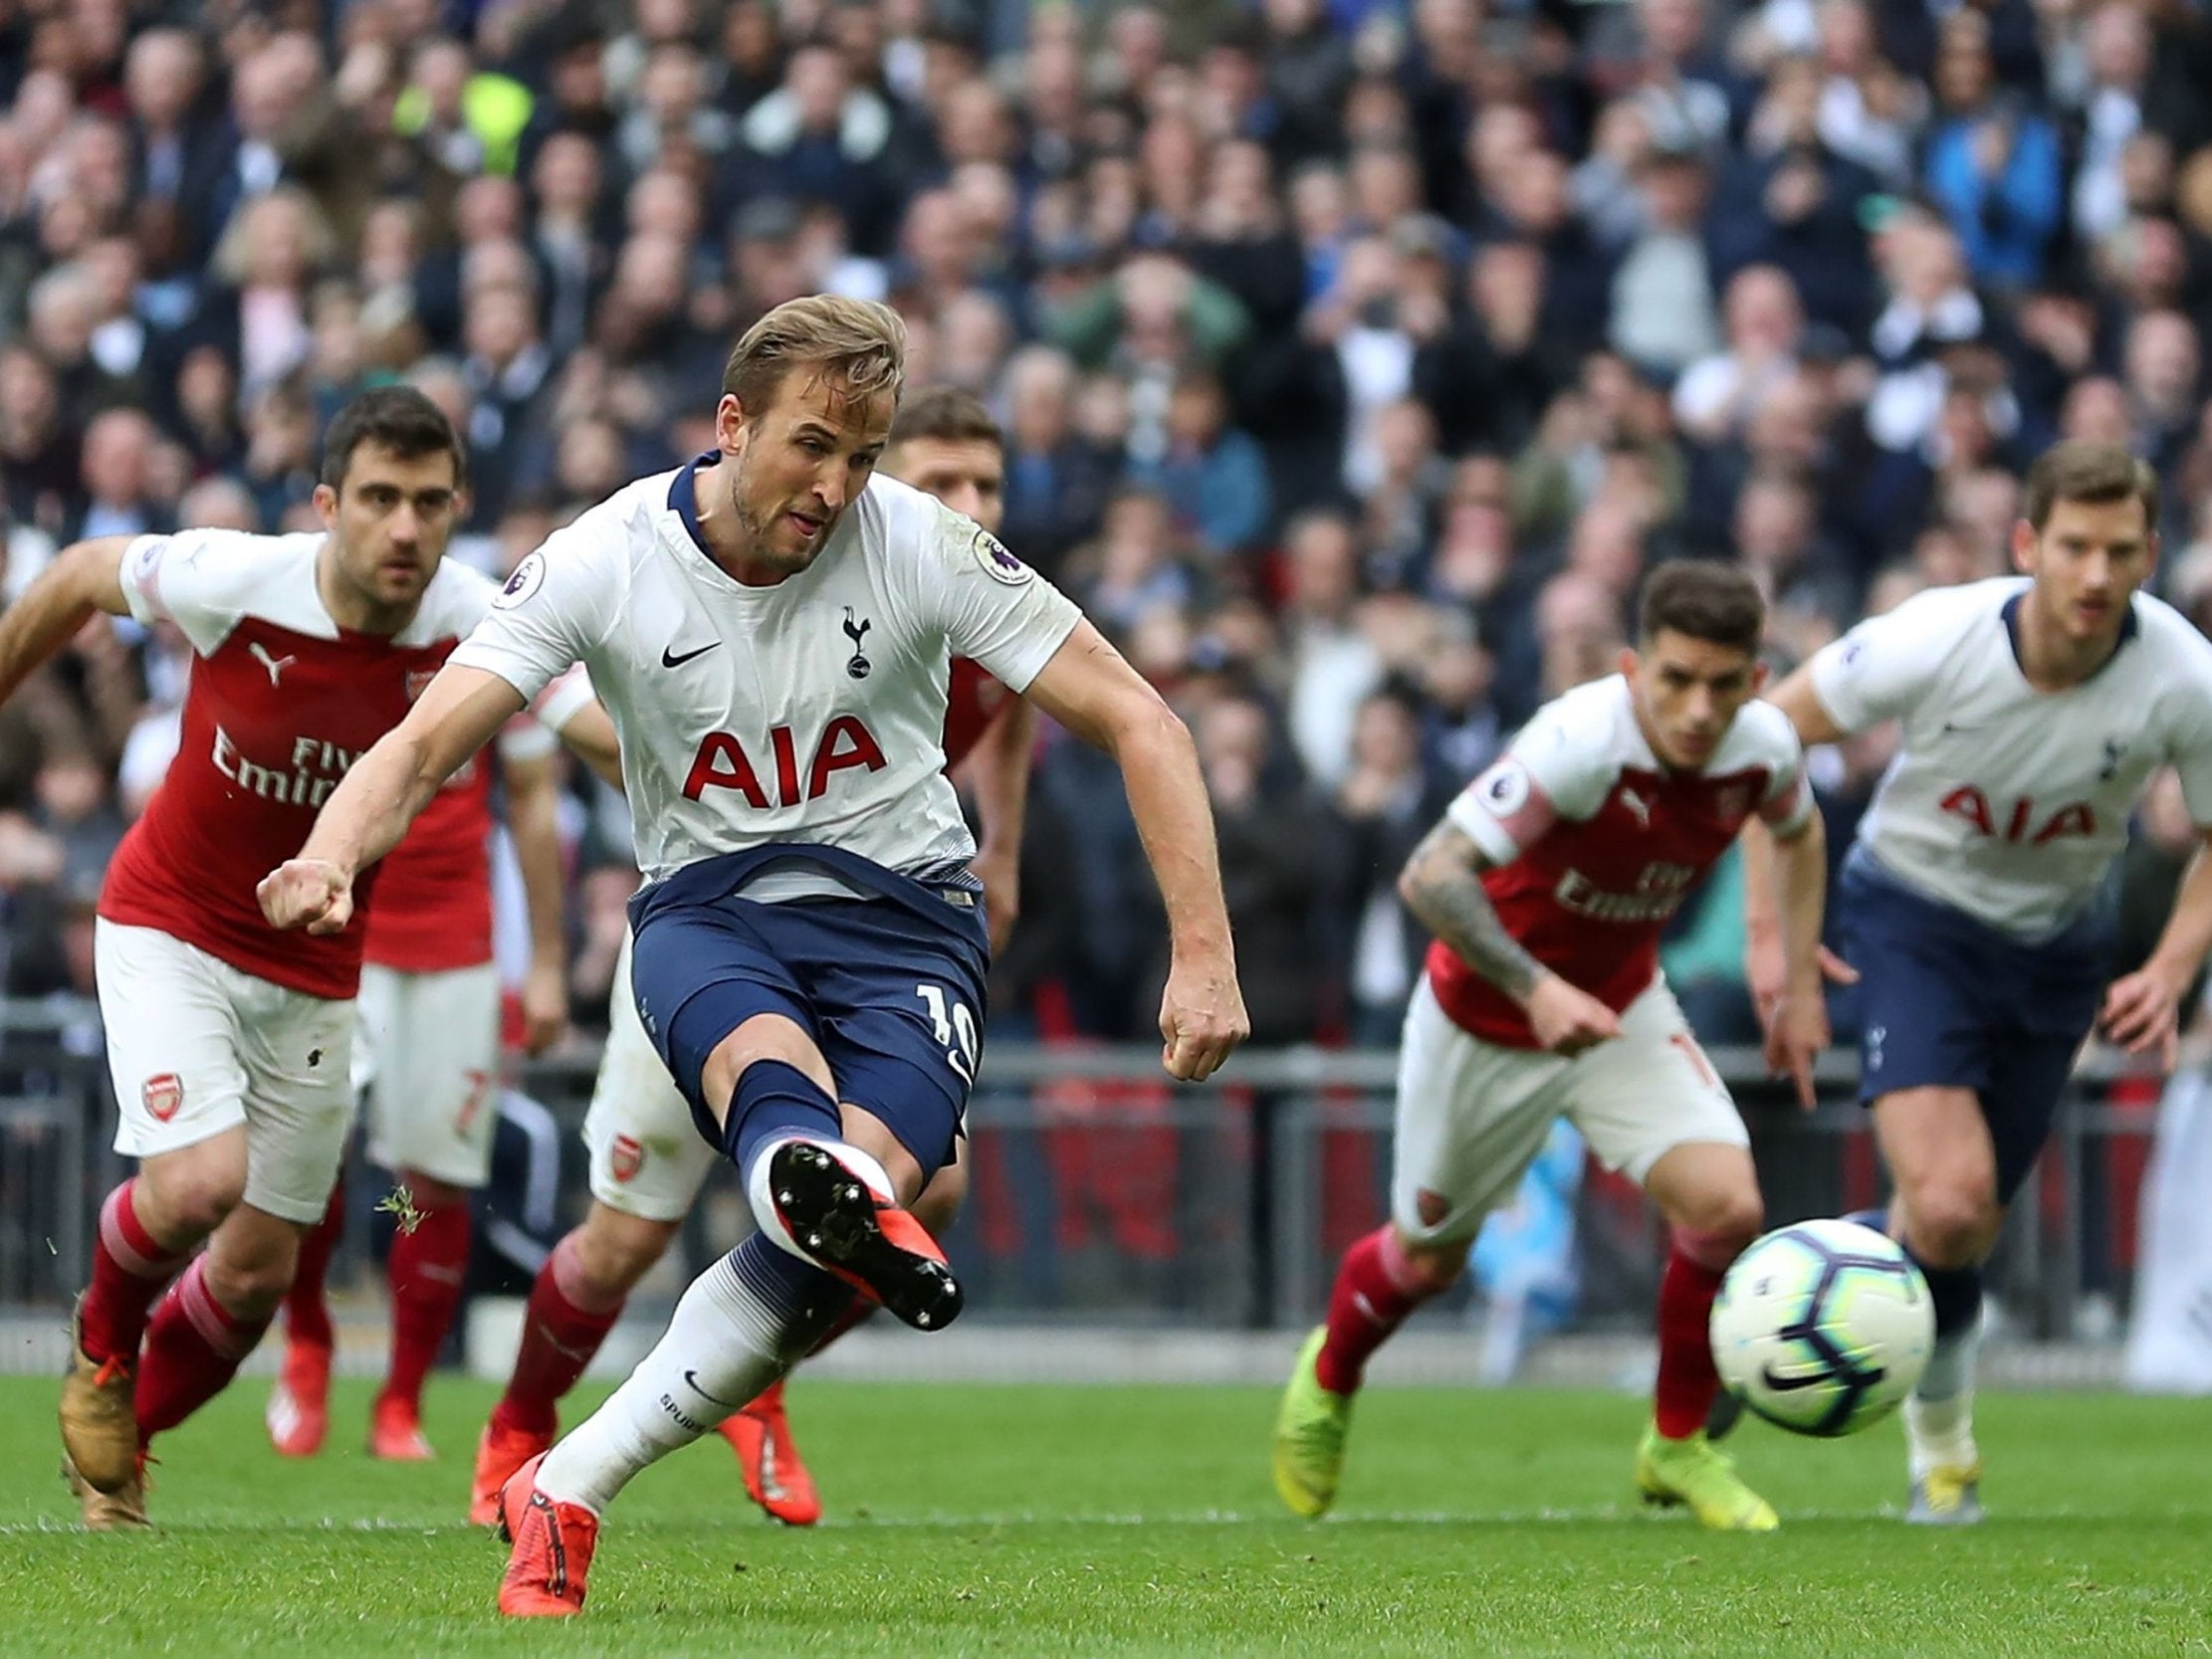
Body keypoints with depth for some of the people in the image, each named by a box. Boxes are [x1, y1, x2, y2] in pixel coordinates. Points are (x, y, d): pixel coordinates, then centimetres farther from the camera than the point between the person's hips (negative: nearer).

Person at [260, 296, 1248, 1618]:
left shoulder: (923, 546, -9)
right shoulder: (609, 561, -9)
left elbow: (1139, 725, -5)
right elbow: (426, 746, -13)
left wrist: (1204, 955, -14)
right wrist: (328, 861, -36)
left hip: (902, 912, 0)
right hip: (708, 911, 0)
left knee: (866, 1183, -28)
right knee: (763, 1059, -38)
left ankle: (562, 1491, -21)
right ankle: (864, 1228, -74)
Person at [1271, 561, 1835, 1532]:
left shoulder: (1764, 749, -17)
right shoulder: (1579, 743, -36)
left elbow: (1798, 832, 10)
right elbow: (1431, 876, -39)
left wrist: (1802, 987, 6)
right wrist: (1536, 988, -49)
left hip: (1622, 1006, 4)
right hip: (1486, 1018, -4)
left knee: (1725, 1206, -18)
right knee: (1429, 1255, 14)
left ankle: (1678, 1448, 5)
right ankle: (1328, 1380, 49)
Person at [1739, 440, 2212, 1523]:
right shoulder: (1933, 641, -27)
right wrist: (1769, 922, -13)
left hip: (2055, 942, 3)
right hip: (1912, 914, -3)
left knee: (1963, 1233, 9)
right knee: (1947, 1209, -22)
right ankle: (1941, 1427, 6)